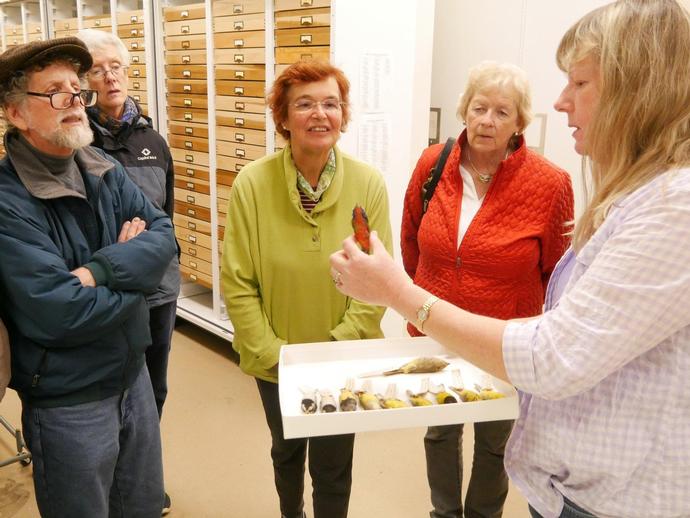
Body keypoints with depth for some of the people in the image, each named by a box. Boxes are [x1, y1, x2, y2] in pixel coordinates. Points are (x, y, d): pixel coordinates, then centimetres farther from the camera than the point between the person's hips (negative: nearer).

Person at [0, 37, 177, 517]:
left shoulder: (104, 170, 0)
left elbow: (164, 237, -9)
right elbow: (58, 314, -28)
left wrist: (100, 270, -26)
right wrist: (132, 265, -14)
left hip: (133, 375, 6)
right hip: (67, 402, -6)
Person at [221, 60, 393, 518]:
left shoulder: (368, 184, -13)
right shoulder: (252, 184, -15)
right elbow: (237, 283, -12)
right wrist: (272, 353, -15)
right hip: (275, 363, 1)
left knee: (333, 466, 14)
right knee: (286, 450, 26)